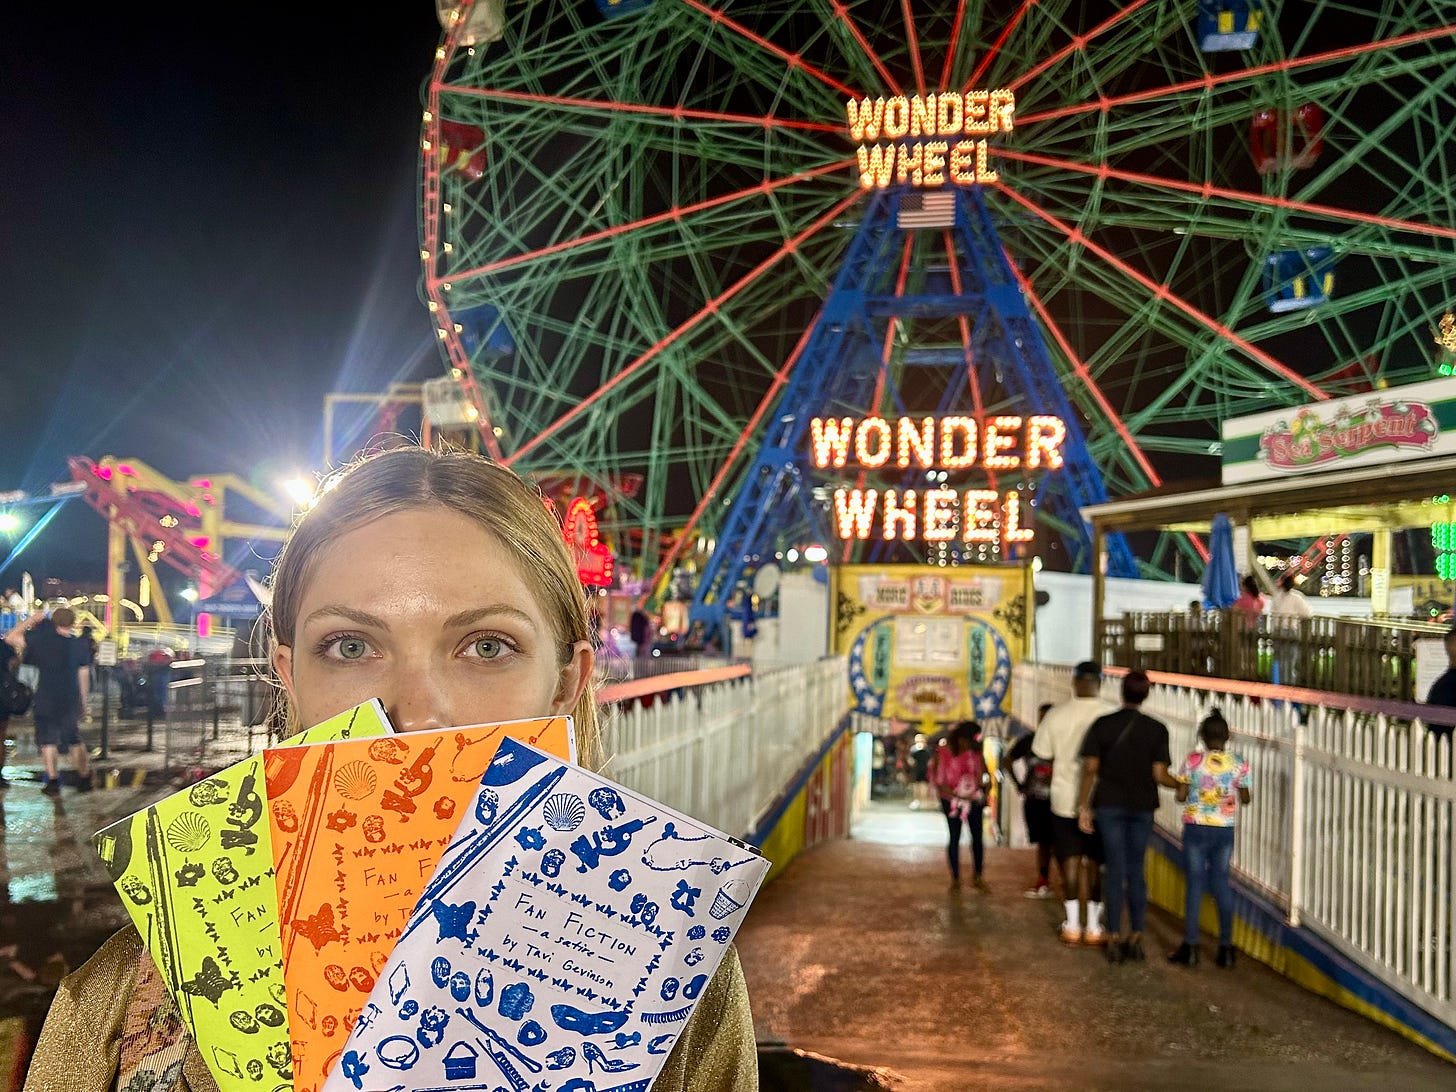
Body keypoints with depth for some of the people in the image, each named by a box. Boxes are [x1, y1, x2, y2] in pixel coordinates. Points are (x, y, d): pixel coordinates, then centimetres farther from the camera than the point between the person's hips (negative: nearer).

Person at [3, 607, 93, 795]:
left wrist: (32, 619, 5)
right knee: (74, 740, 16)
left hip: (46, 700, -3)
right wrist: (83, 701, 14)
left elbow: (10, 638, -2)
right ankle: (84, 779, 18)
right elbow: (83, 676, 4)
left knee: (48, 741, 6)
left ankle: (53, 783, 4)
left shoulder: (42, 640, -9)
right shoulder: (79, 645, -1)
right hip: (72, 701, 3)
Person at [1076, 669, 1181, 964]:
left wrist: (1084, 806, 0)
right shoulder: (1157, 729, -4)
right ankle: (1136, 937, 12)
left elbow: (1090, 768, -6)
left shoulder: (1101, 725, -4)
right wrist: (1182, 784, 14)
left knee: (1116, 872, 2)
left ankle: (1114, 939, 2)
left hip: (1109, 806, -1)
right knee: (1136, 871, 10)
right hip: (1142, 807, 1)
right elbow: (1159, 774, -6)